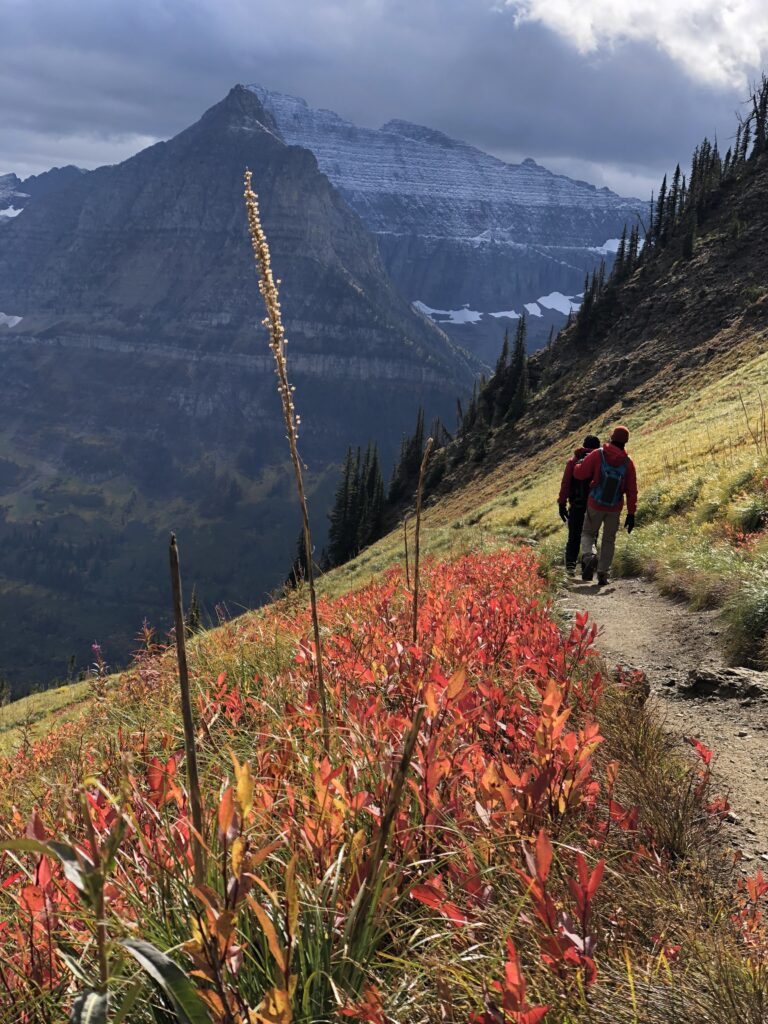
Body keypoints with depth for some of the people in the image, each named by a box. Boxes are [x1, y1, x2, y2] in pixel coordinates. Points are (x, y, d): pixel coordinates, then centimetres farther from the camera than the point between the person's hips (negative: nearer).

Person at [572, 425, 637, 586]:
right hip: (615, 508, 2)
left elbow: (579, 474, -12)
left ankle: (590, 556, -17)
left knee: (588, 534, 15)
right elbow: (632, 491, -5)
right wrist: (631, 514, -1)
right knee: (609, 540, 15)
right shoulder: (628, 463, -5)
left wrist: (579, 464, 11)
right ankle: (603, 574, 10)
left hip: (595, 505, -1)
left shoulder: (597, 455, -11)